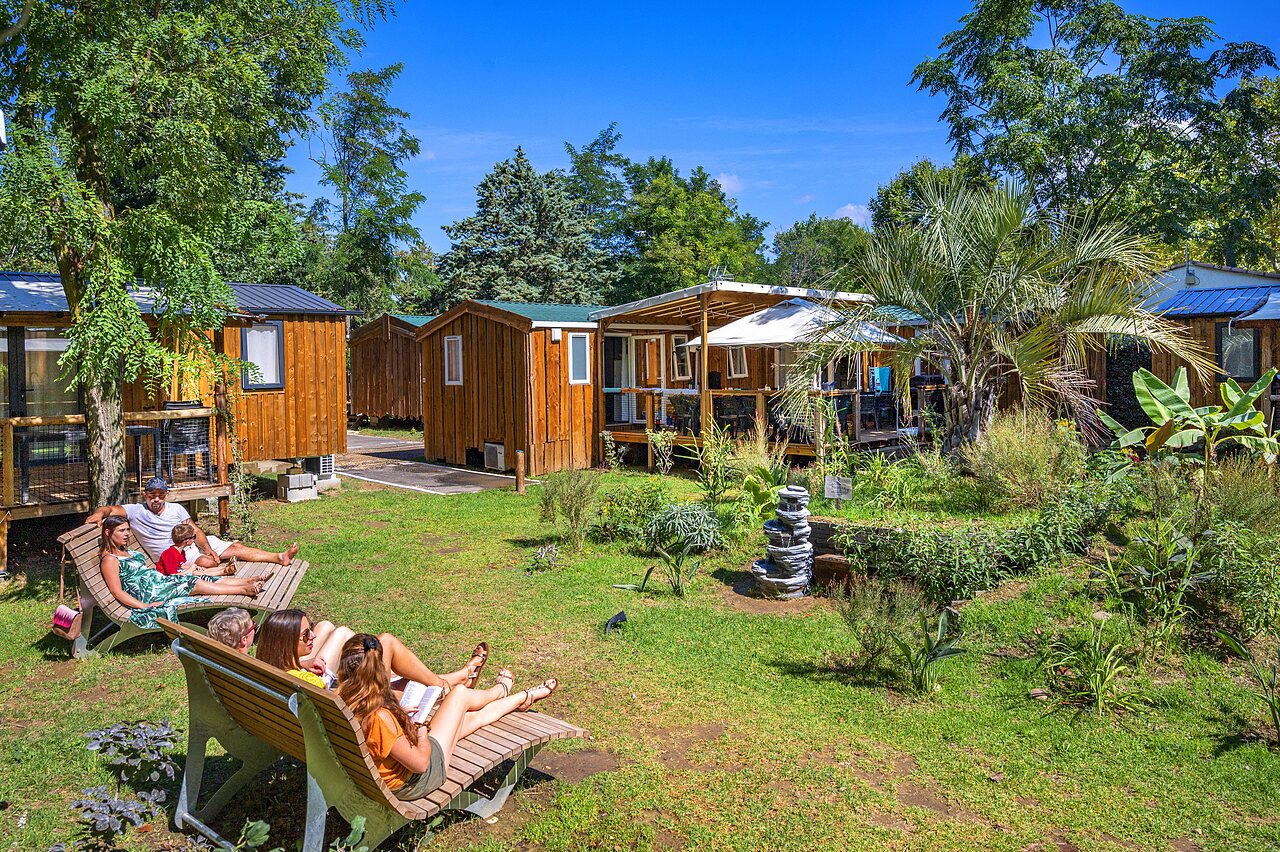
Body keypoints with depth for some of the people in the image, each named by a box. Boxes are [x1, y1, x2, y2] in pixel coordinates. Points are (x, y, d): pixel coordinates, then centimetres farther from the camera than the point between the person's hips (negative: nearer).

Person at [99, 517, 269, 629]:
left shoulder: (128, 552, 20)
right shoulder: (110, 559, -7)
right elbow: (117, 592, -15)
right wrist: (144, 606, -24)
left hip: (161, 582, 9)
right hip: (149, 594, -9)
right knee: (194, 583, -21)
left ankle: (251, 580, -14)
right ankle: (245, 589, -27)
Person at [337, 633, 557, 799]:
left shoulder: (343, 705, -16)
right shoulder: (380, 718, -37)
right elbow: (421, 763, -27)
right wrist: (422, 733, -11)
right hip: (413, 784, -7)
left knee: (470, 716, 18)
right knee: (460, 694, 4)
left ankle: (523, 697, 44)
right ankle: (501, 691, 38)